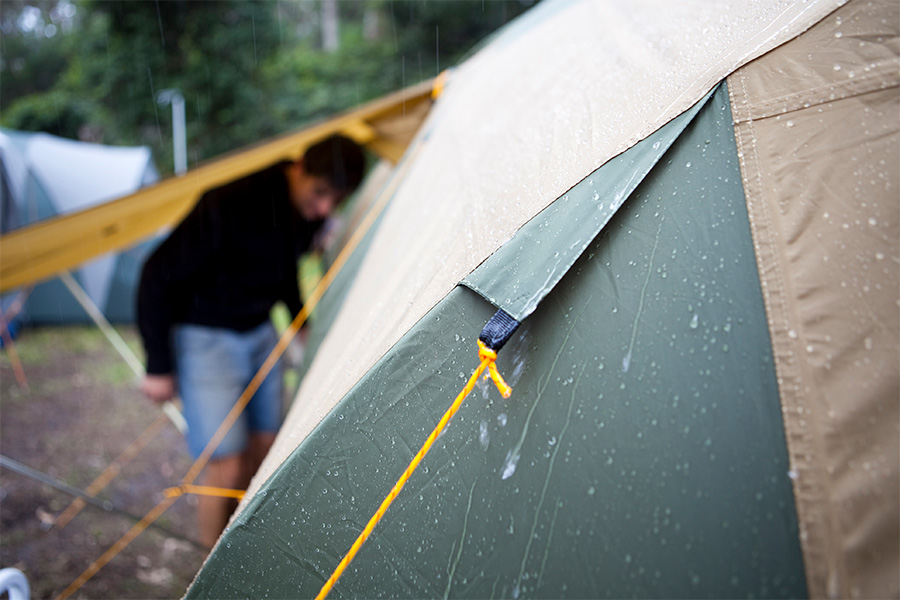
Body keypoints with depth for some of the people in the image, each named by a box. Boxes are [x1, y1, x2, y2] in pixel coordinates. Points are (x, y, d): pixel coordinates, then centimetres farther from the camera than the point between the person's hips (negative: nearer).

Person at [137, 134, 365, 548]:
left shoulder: (309, 212, -7)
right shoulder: (232, 204, -29)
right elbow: (158, 275, -22)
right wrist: (159, 367, -17)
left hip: (259, 331, 7)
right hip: (206, 337, -7)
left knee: (264, 449, 11)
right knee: (227, 467, -7)